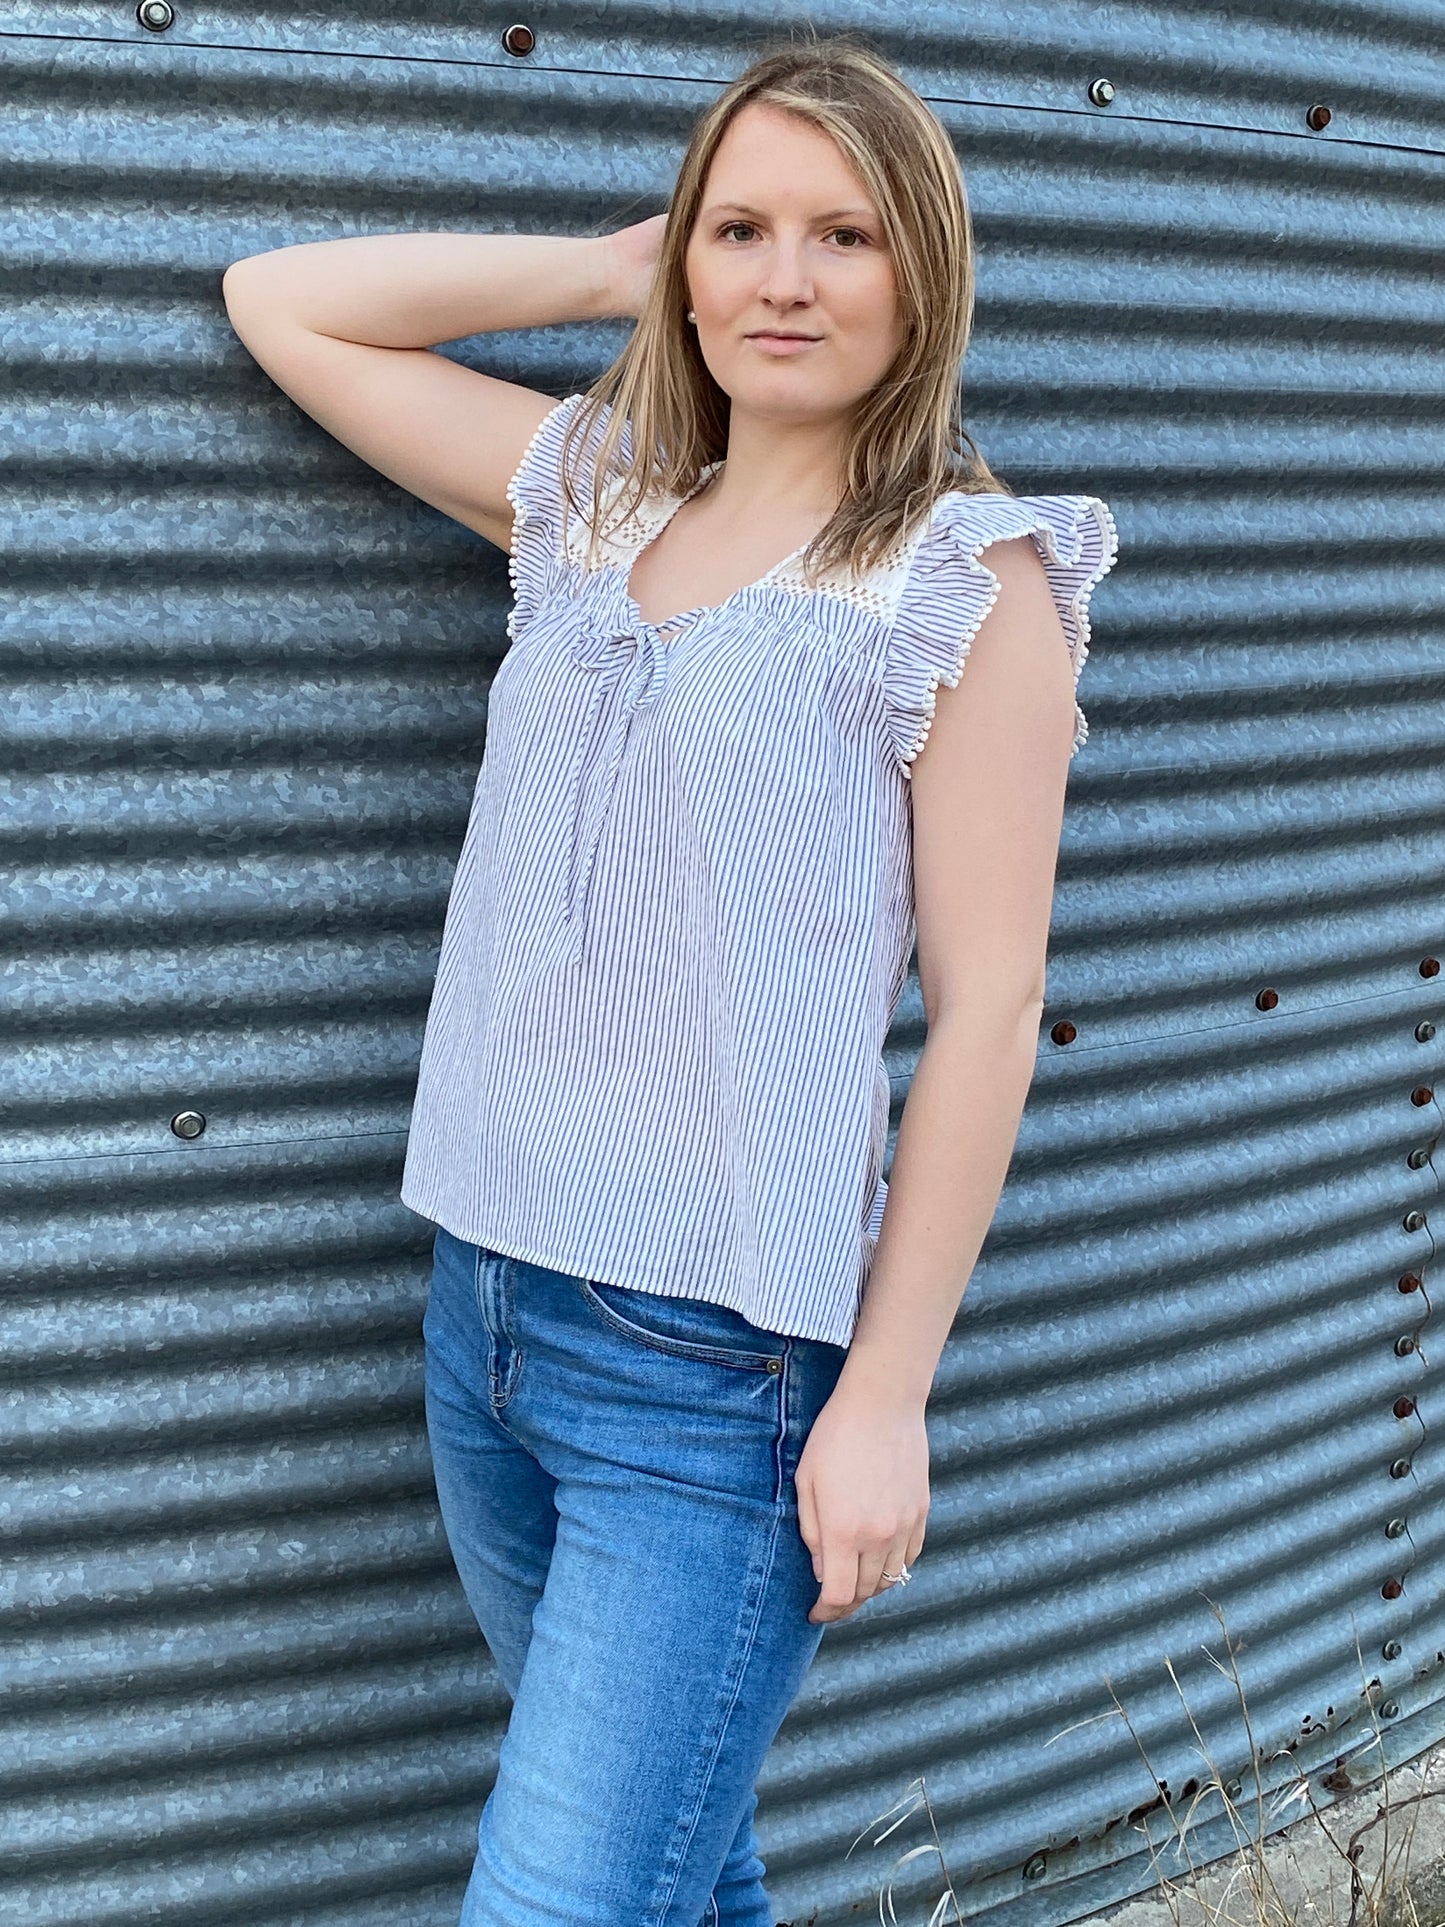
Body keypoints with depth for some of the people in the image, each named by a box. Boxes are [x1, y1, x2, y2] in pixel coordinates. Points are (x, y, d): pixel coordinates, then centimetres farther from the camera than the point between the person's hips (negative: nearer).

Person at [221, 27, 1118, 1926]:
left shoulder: (974, 584, -6)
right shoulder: (594, 498, 9)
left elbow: (987, 1010, -9)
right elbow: (283, 302, 15)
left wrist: (888, 1397, -11)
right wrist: (612, 269, 9)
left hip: (722, 1363, -5)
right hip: (488, 1306, 6)